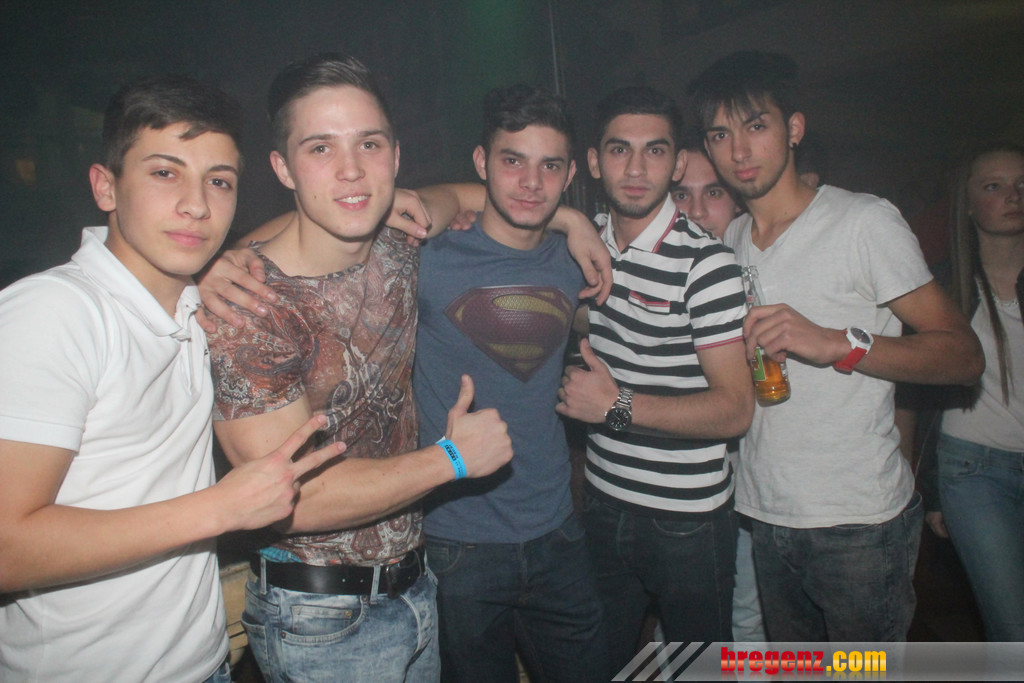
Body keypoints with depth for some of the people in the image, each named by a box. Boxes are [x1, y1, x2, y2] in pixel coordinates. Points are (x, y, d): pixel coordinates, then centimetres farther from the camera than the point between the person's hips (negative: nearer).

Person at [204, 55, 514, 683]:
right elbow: (292, 499, -25)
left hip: (417, 585, 6)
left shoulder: (401, 254, -5)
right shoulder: (247, 305, -22)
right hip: (320, 622, -6)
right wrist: (455, 458, -17)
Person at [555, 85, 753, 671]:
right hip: (604, 506, 5)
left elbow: (735, 409, -17)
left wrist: (618, 405, -22)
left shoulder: (705, 263, -16)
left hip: (689, 521, -5)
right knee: (601, 664, 22)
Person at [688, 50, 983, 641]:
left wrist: (840, 343, -27)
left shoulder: (865, 222, -10)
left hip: (860, 524, -6)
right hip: (769, 518, 6)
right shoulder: (727, 240, 10)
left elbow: (965, 355, -13)